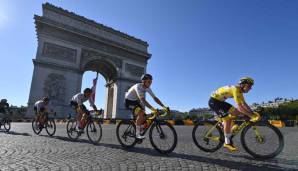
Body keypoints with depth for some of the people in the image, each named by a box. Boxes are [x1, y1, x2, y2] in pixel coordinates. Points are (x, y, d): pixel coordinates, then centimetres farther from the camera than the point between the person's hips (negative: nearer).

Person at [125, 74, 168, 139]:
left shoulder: (147, 88, -8)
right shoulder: (138, 87, -30)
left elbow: (155, 98, -8)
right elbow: (142, 100, -42)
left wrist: (164, 106, -19)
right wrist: (152, 108, -51)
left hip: (136, 101, 8)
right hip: (129, 101, -7)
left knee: (144, 117, -4)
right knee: (141, 114, -28)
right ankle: (137, 134, -20)